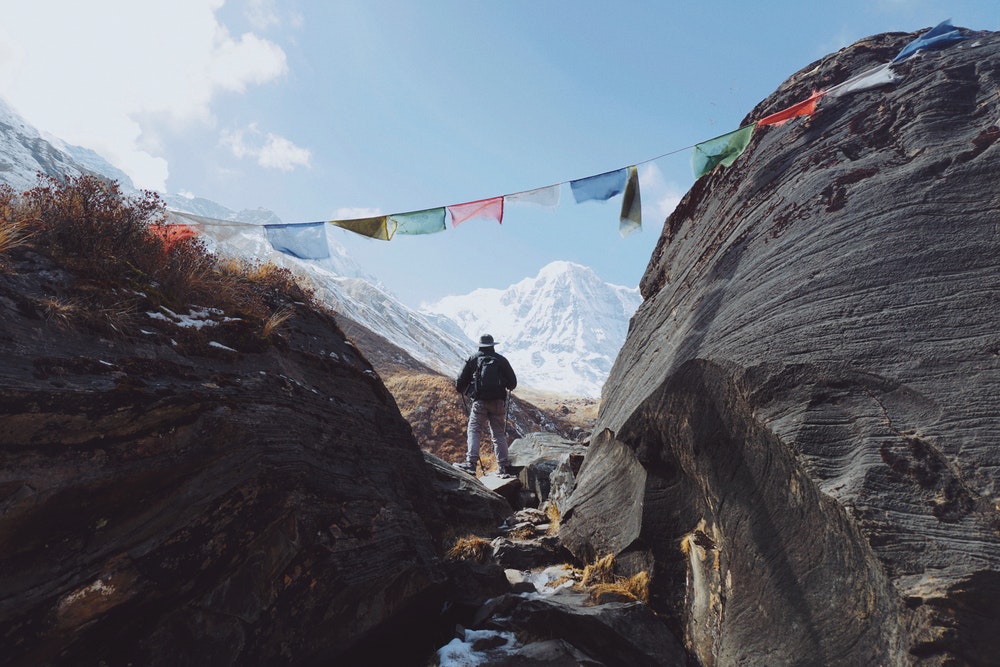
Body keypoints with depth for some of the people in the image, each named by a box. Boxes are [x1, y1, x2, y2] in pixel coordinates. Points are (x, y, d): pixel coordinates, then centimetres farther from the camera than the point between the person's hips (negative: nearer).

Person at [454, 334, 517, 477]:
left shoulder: (472, 359, 5)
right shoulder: (501, 360, 8)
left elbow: (460, 382, 6)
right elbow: (513, 382, 12)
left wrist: (462, 390, 28)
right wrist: (508, 387, 35)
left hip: (480, 402, -2)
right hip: (498, 402, 2)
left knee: (474, 431, 1)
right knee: (499, 434, 9)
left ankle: (471, 463, -13)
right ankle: (504, 467, 10)